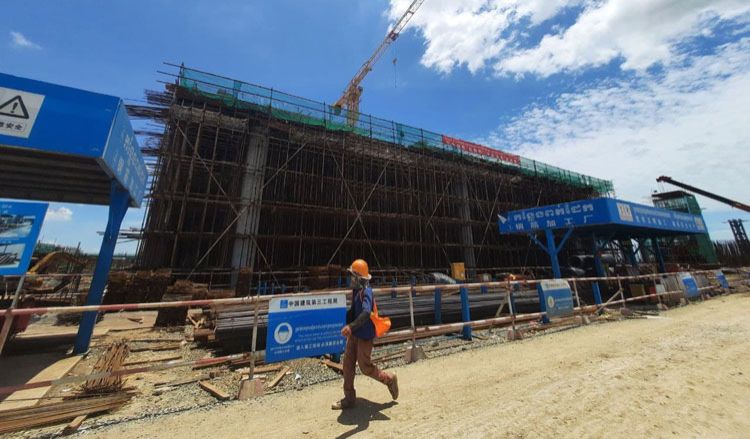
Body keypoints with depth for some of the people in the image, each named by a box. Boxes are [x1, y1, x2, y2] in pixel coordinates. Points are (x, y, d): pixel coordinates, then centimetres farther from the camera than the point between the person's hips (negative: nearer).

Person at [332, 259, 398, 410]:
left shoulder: (366, 292, -26)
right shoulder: (356, 290, 3)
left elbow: (366, 313, -40)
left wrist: (351, 326, -47)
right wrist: (349, 327, 22)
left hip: (364, 336, -9)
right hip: (354, 334, 9)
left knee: (365, 367, 6)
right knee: (348, 363, 12)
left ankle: (389, 379, 29)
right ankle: (349, 398, 28)